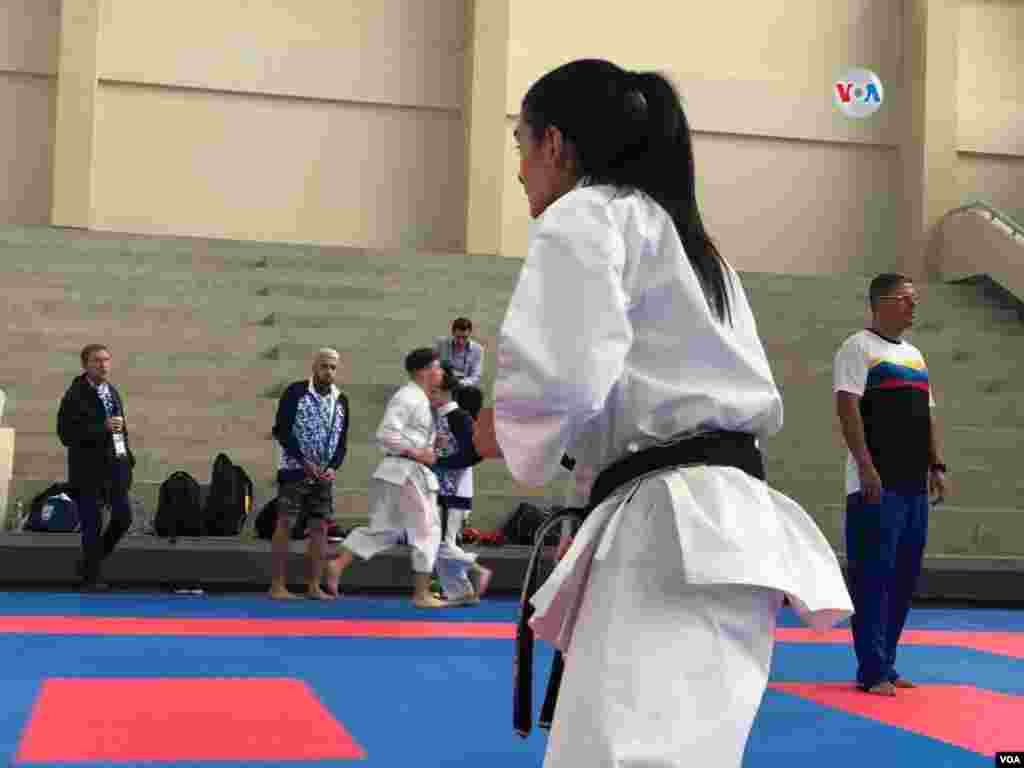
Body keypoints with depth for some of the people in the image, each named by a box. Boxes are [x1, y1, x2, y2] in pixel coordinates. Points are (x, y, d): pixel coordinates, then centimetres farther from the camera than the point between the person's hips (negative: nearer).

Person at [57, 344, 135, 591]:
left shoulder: (113, 392, 12)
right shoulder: (75, 396, -10)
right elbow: (66, 434, -17)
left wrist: (128, 458, 14)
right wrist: (103, 428, -23)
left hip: (116, 465, 7)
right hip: (89, 469, -7)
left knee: (123, 516, 7)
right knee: (93, 524, -2)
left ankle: (89, 562, 27)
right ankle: (90, 577, 11)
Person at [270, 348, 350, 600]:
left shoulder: (341, 400, 8)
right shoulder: (296, 392, -7)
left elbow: (342, 440, 10)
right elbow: (282, 431, -11)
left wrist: (333, 467, -7)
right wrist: (305, 462, -16)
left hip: (325, 474, 5)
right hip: (294, 470, -5)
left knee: (320, 527, 3)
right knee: (285, 525, -6)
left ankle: (314, 586, 8)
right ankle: (277, 586, -3)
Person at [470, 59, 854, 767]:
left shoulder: (583, 216, -1)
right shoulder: (680, 234, 27)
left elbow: (557, 381, -19)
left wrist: (502, 431, 4)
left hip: (678, 537, -11)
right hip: (721, 527, 11)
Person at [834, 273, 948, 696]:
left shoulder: (914, 354, 20)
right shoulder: (858, 347, -4)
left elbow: (927, 415, 22)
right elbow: (847, 408, -13)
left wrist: (936, 466, 13)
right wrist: (866, 467, -20)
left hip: (914, 486, 8)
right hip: (875, 485, -8)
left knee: (904, 578, 9)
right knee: (872, 578, -7)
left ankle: (884, 666, 18)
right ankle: (873, 672, -1)